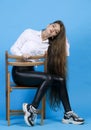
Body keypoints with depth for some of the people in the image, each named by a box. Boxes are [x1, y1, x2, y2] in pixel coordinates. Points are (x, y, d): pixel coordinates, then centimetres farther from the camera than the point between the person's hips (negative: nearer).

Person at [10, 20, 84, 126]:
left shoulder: (49, 46, 11)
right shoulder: (29, 33, 0)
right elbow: (13, 48, -1)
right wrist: (22, 55, -20)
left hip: (31, 72, 5)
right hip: (19, 71, -5)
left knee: (61, 80, -16)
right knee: (48, 78, -30)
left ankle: (68, 114, -13)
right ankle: (31, 109, -20)